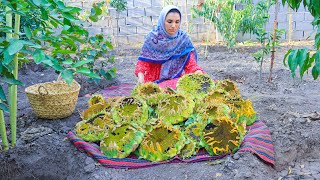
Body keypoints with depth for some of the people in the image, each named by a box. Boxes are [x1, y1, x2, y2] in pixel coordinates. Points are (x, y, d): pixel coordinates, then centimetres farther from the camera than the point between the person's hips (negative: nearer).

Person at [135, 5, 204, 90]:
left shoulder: (183, 39, -1)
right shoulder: (152, 38, -4)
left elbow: (191, 64, -2)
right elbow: (143, 62, -2)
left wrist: (198, 72, -24)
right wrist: (140, 75, -22)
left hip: (176, 80, 3)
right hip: (154, 82, -2)